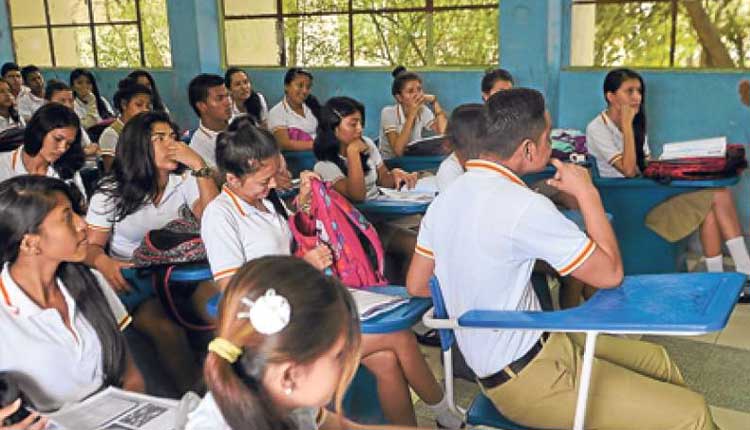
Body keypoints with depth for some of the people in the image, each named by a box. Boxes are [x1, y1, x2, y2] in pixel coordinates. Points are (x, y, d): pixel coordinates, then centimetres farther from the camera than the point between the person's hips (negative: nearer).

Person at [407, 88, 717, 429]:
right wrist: (587, 192, -5)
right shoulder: (523, 206, -24)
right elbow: (610, 273, -14)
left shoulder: (445, 199, 2)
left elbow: (416, 285, 11)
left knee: (658, 361, 18)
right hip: (529, 378, -9)